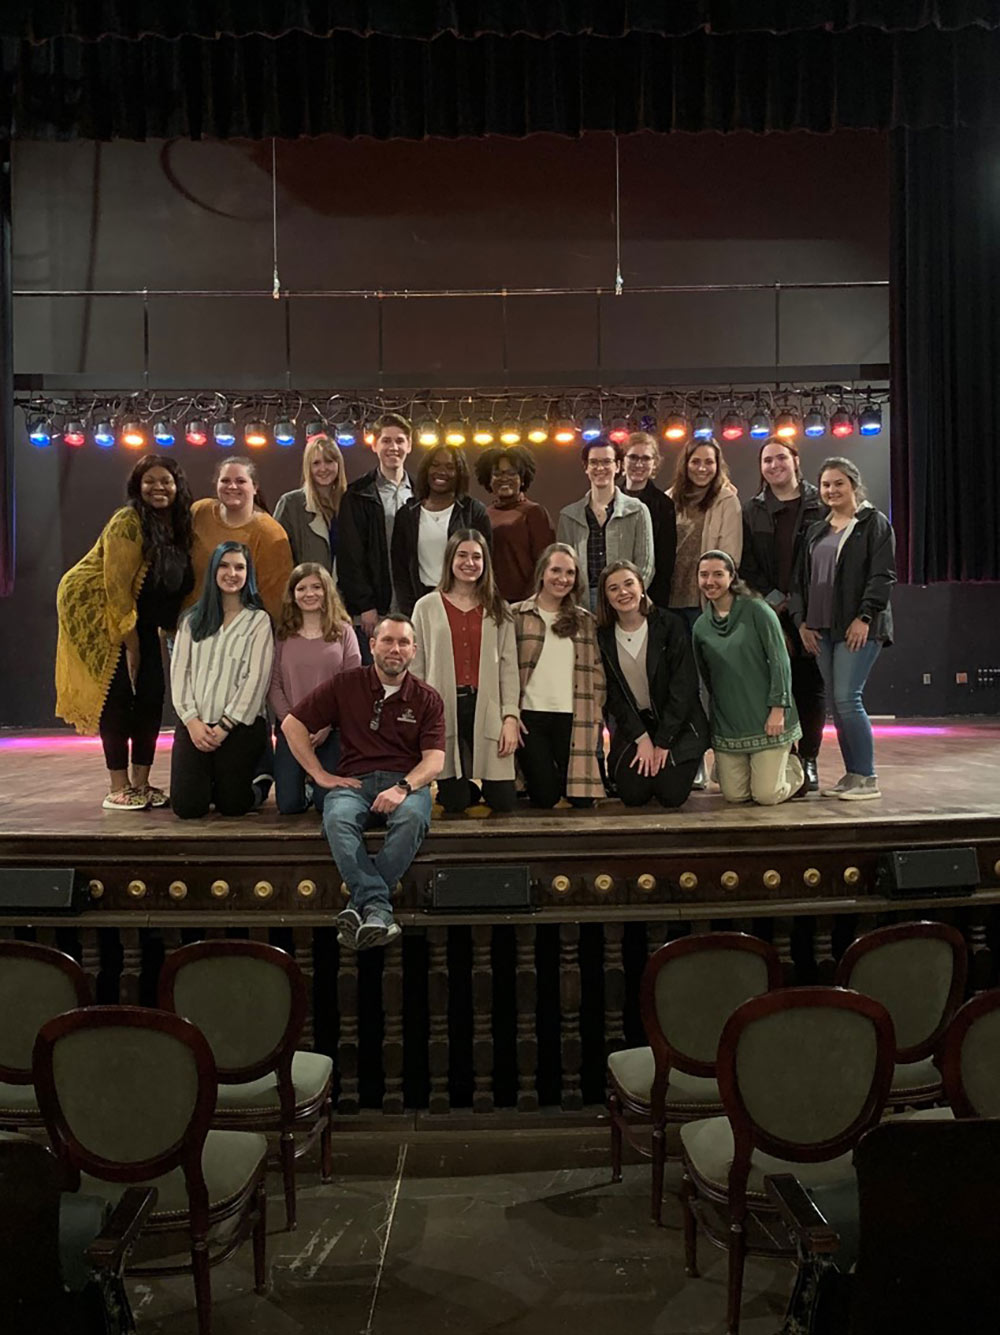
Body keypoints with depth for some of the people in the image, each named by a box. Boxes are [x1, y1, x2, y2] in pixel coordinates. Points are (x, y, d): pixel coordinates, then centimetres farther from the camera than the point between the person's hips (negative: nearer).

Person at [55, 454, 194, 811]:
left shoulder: (181, 525, 0)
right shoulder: (127, 523, -21)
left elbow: (180, 584, 4)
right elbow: (117, 588, -22)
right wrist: (131, 646, -20)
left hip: (140, 615, 7)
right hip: (94, 607, -7)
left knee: (152, 692, -1)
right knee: (117, 692, -10)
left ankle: (141, 782, 8)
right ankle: (118, 788, -4)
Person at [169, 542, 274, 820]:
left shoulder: (258, 620, 3)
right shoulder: (192, 620, 13)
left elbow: (257, 678, -5)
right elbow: (179, 671, 7)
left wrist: (224, 726, -10)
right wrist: (191, 720, -7)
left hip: (240, 725, -3)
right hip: (194, 724, 3)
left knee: (232, 805, -6)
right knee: (187, 806, -7)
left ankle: (260, 779, 27)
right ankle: (208, 780, 27)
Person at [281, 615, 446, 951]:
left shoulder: (427, 699, 8)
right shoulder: (345, 685, 9)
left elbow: (434, 760, -1)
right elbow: (292, 724, 11)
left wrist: (403, 787, -21)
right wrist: (320, 775, 3)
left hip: (408, 781, 0)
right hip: (354, 781, 1)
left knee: (413, 817, -36)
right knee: (337, 819, -35)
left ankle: (361, 905, -34)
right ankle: (378, 907, -41)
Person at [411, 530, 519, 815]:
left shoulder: (498, 609, 9)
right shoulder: (427, 606, 5)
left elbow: (509, 666, 4)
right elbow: (416, 668, 4)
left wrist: (511, 716, -5)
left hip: (486, 708, 1)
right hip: (444, 709, -1)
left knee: (503, 801, 0)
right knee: (455, 803, 1)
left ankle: (478, 790, 32)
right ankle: (462, 789, 34)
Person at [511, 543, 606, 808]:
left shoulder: (584, 621, 13)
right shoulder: (516, 616, 2)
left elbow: (597, 671, 13)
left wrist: (595, 712, 3)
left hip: (573, 718, 3)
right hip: (530, 717, -2)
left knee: (582, 798, -1)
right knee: (544, 796, -1)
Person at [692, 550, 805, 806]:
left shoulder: (756, 610, -6)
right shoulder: (701, 626, 8)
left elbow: (780, 661, -9)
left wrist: (778, 708, -15)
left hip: (765, 719, -4)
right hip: (726, 724, 4)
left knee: (767, 796, -10)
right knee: (734, 795, 1)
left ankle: (794, 770, 23)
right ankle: (773, 766, 31)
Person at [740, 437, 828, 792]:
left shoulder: (819, 506, 5)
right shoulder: (752, 511, 11)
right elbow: (747, 566, 5)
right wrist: (774, 601, -7)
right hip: (768, 614, 1)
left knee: (810, 686, 2)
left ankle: (808, 760, 11)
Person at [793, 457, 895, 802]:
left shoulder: (874, 523, 1)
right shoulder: (817, 531, 19)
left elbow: (883, 575, -8)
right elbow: (803, 579, 19)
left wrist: (864, 617, -16)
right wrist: (802, 620, 6)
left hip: (859, 627, -6)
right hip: (822, 628, 7)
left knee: (847, 698, -13)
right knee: (835, 703, 6)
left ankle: (867, 778, -5)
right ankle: (851, 774, 13)